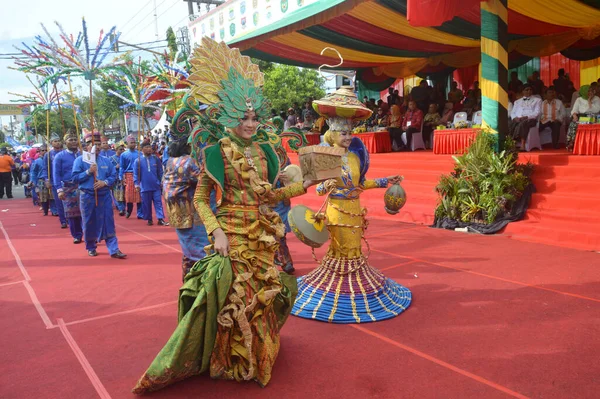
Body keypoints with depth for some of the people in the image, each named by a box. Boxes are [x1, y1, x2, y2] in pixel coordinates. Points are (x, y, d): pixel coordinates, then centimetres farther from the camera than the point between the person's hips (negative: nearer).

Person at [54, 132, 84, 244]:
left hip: (83, 187, 1)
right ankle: (77, 236, 17)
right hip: (68, 189, 0)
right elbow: (56, 175, 1)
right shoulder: (59, 157, 3)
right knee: (72, 214, 5)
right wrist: (59, 190, -8)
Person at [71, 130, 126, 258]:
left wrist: (105, 182, -11)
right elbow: (75, 178, -5)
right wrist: (88, 172, -17)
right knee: (89, 223, 8)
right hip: (87, 197, -2)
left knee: (108, 222, 0)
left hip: (104, 196, 2)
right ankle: (91, 248, 25)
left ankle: (114, 250, -1)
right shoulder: (80, 160, -2)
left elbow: (113, 175, 8)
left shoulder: (106, 160, 7)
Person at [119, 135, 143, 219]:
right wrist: (121, 177, -4)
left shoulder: (139, 153, 7)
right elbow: (121, 167, 5)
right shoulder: (124, 155, 5)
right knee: (129, 195, 2)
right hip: (129, 176, -1)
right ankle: (128, 211, 25)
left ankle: (140, 214, 7)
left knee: (139, 195, 0)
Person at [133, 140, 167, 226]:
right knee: (146, 204, 7)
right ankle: (149, 219, 19)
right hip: (145, 187, 0)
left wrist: (162, 182, 8)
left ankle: (160, 219, 0)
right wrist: (136, 184, -6)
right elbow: (136, 174, 1)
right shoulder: (138, 161, -1)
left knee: (158, 202, -2)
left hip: (156, 186, 1)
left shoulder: (156, 159, 3)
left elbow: (160, 172, 9)